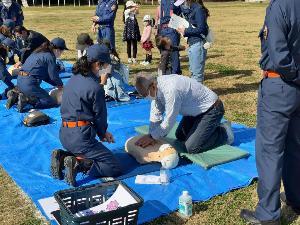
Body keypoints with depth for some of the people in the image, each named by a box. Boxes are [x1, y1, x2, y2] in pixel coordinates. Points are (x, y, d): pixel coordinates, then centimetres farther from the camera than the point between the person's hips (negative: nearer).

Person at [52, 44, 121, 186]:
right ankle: (78, 165, -16)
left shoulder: (73, 79, 9)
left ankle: (62, 156, 9)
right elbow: (100, 116, -3)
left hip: (64, 134, 9)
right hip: (81, 136, -9)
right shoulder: (95, 88, -16)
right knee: (114, 168, -1)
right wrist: (103, 134, 14)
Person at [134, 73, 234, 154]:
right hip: (196, 109, 9)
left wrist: (152, 137, -17)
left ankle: (224, 133, 4)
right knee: (180, 136, 18)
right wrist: (151, 134, -13)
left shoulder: (170, 90, -35)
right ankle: (211, 127, 27)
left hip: (211, 109, -9)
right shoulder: (156, 87, -8)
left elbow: (169, 122, -27)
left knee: (191, 148, -14)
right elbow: (155, 114, -2)